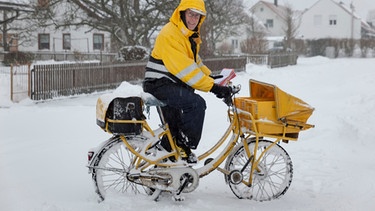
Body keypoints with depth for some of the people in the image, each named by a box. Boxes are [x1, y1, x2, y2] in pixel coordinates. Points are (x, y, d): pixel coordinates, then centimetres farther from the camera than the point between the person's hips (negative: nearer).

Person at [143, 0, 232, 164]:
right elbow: (185, 69, -28)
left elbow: (194, 60, 24)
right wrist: (213, 87, -30)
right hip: (159, 84, -10)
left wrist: (211, 76, 10)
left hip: (172, 85, 11)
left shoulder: (190, 35, 12)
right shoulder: (170, 34, -21)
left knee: (173, 129, 20)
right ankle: (185, 146, -16)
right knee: (197, 103, -28)